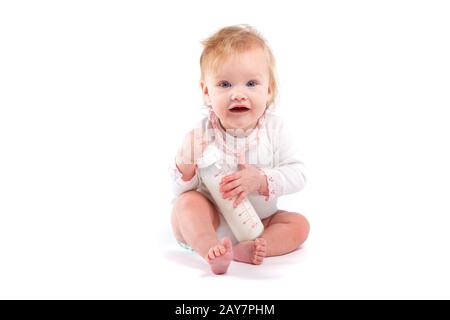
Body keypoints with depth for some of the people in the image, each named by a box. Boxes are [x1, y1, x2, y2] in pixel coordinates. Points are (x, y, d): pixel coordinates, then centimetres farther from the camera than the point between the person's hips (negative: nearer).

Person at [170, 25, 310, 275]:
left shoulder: (274, 129, -11)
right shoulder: (200, 137, -15)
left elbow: (298, 174, -14)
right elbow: (180, 190, -11)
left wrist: (261, 180, -30)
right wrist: (185, 168, -33)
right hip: (212, 222, -2)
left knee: (299, 225, -15)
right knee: (187, 202, -26)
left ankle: (244, 250, -30)